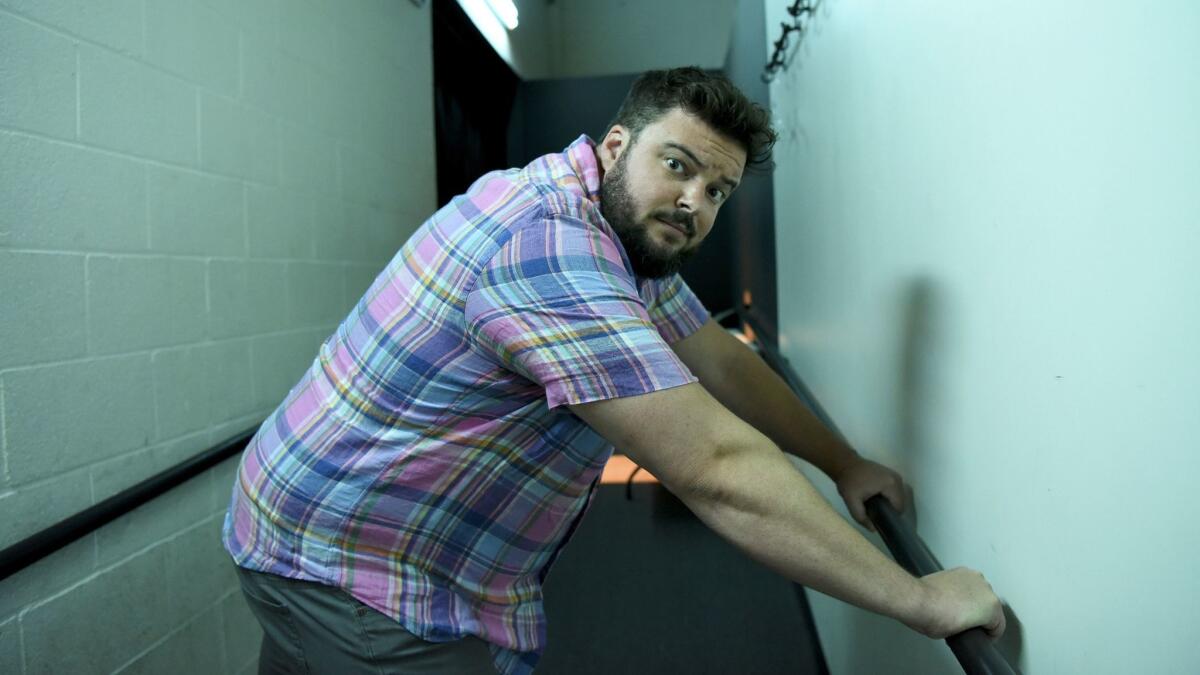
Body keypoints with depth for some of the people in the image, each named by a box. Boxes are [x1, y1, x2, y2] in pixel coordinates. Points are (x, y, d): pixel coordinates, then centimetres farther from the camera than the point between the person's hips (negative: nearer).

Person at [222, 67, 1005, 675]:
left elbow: (722, 360, 11)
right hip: (349, 574, -9)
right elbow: (718, 471, -32)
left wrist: (845, 464, 10)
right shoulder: (553, 248, -30)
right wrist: (918, 599, -22)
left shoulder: (629, 235, 3)